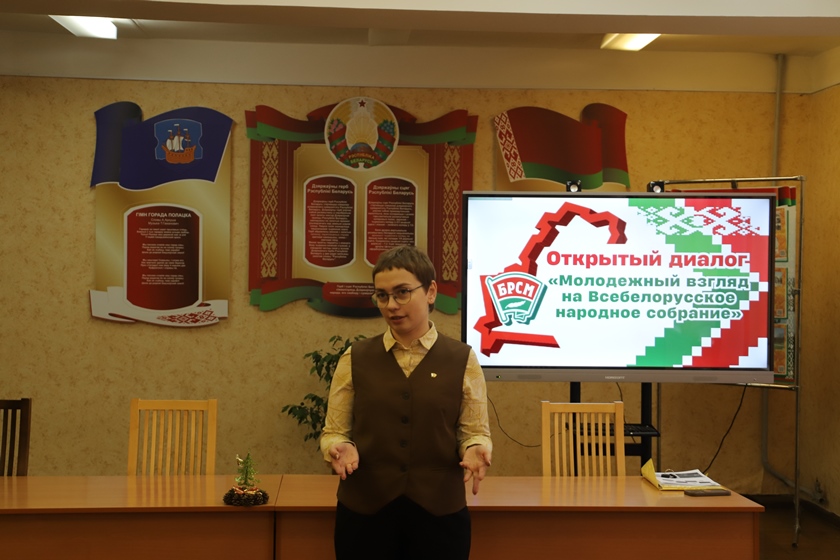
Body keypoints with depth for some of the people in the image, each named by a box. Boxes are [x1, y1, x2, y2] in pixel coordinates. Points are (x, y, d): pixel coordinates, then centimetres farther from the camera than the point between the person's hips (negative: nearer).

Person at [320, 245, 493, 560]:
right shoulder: (355, 360, 3)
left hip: (438, 512, 0)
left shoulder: (462, 360, 1)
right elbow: (334, 432, 6)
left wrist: (475, 450, -18)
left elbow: (475, 432, 4)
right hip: (364, 512, 1)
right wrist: (342, 449, -15)